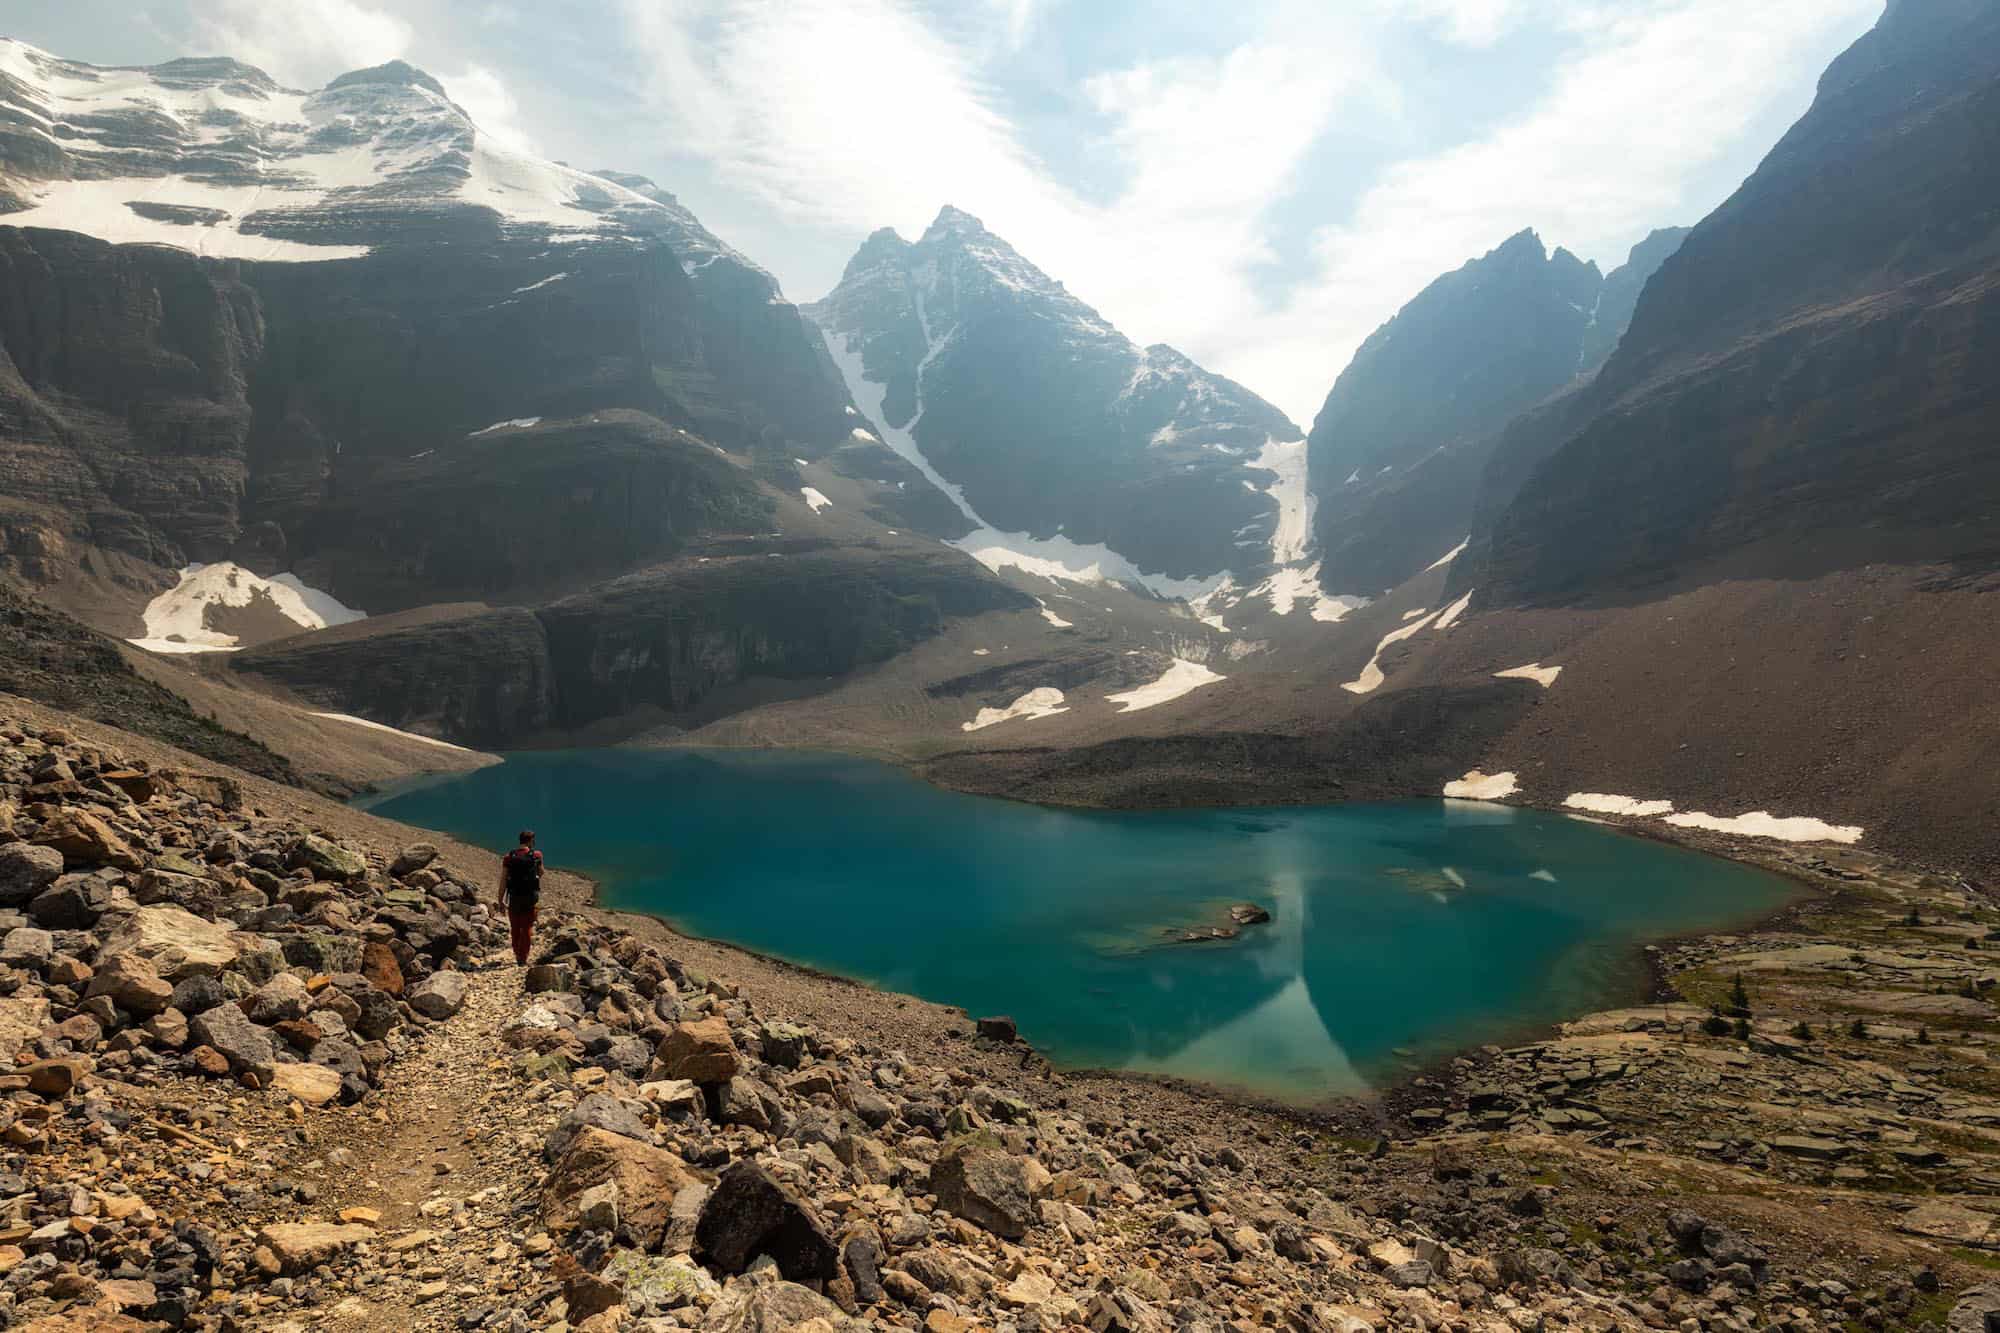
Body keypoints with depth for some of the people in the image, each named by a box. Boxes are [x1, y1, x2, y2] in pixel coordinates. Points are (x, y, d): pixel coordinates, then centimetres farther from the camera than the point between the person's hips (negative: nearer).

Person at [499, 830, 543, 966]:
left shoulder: (509, 857, -2)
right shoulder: (536, 855, -3)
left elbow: (503, 881, -4)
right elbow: (541, 873, 14)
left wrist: (501, 901, 1)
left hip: (514, 898, 1)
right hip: (531, 898, -1)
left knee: (515, 929, 16)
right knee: (527, 928, 6)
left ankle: (518, 956, 26)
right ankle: (523, 959, 4)